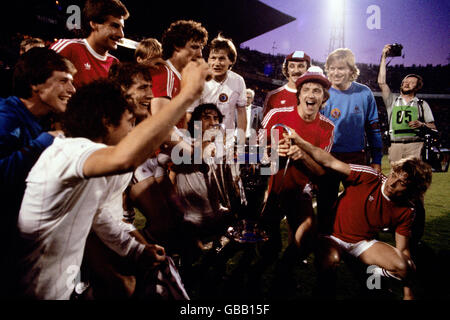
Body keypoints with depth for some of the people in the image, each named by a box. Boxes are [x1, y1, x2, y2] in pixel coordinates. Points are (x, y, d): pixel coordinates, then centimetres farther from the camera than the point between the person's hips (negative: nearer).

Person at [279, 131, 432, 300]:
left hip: (364, 243, 3)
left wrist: (408, 293, 0)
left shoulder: (405, 212, -8)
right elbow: (330, 161, -26)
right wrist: (299, 141, -37)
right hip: (335, 236, -3)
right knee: (330, 260, -37)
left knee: (406, 268, -19)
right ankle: (326, 284, -3)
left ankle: (375, 272, 13)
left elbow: (403, 250, -1)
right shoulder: (369, 177, -19)